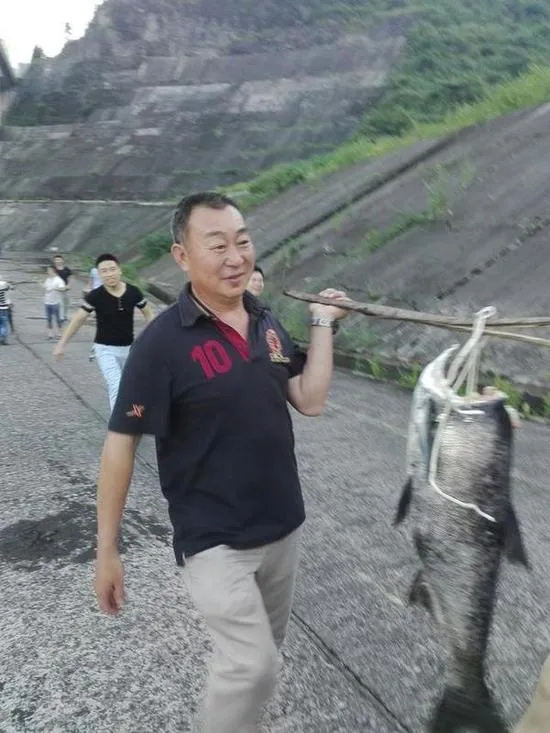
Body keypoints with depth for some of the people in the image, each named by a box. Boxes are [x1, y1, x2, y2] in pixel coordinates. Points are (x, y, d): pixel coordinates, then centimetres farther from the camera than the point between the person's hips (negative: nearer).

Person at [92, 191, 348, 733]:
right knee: (253, 665, -11)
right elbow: (120, 444, -15)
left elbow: (311, 401, 0)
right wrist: (106, 551, -12)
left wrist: (322, 324, -5)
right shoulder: (163, 342, -19)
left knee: (263, 652, 21)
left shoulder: (266, 322, -1)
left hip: (283, 525, 6)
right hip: (215, 539, -6)